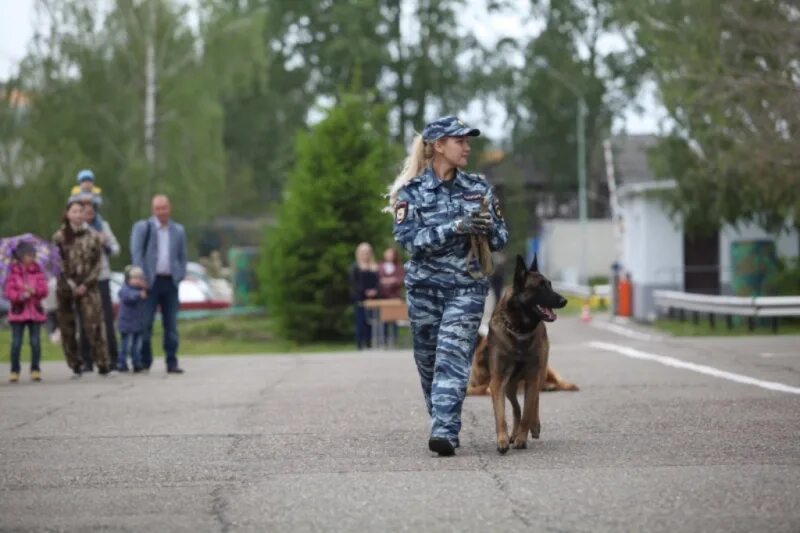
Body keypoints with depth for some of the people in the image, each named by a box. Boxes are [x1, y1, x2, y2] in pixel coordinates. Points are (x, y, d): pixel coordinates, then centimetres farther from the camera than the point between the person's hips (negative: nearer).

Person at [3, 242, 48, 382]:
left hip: (35, 311, 2)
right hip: (18, 311, -2)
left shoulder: (37, 271, 3)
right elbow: (8, 291, -8)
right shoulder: (13, 272, -2)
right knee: (16, 342, -1)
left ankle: (35, 370, 9)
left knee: (35, 342, 1)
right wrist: (20, 295, -25)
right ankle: (14, 371, 6)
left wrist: (33, 290, -22)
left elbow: (44, 290, -2)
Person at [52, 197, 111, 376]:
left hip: (87, 287, -1)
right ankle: (75, 365, 10)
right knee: (67, 329, 1)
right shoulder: (59, 237, 4)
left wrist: (86, 284, -7)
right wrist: (70, 283, -7)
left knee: (94, 326, -11)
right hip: (65, 287, 1)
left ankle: (102, 364, -8)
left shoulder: (93, 237, 5)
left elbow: (98, 263, 4)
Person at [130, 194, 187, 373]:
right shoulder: (142, 227, 2)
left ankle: (172, 362, 6)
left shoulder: (178, 230, 12)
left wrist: (179, 276, 2)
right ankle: (144, 362, 3)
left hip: (170, 281, 3)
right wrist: (142, 278, -11)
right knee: (146, 323, -4)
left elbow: (182, 257, 16)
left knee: (171, 323, 3)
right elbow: (136, 253, -3)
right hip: (151, 281, -3)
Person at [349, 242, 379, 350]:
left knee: (370, 322, 3)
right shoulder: (355, 267, 1)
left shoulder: (374, 267, 15)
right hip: (360, 298, -4)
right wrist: (365, 292, -14)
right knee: (361, 321, -7)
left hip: (372, 298, 4)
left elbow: (377, 282, 13)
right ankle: (359, 344, -5)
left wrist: (375, 291, -6)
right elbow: (354, 283, -5)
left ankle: (369, 344, 7)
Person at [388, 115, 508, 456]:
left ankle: (444, 432, -22)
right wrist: (456, 227, -23)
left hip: (467, 287, 0)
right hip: (424, 287, 0)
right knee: (428, 360, 8)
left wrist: (488, 228, -14)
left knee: (453, 357, -14)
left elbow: (501, 239, 10)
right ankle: (442, 425, 26)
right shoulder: (411, 191, -2)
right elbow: (408, 238, -14)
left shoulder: (478, 188, 6)